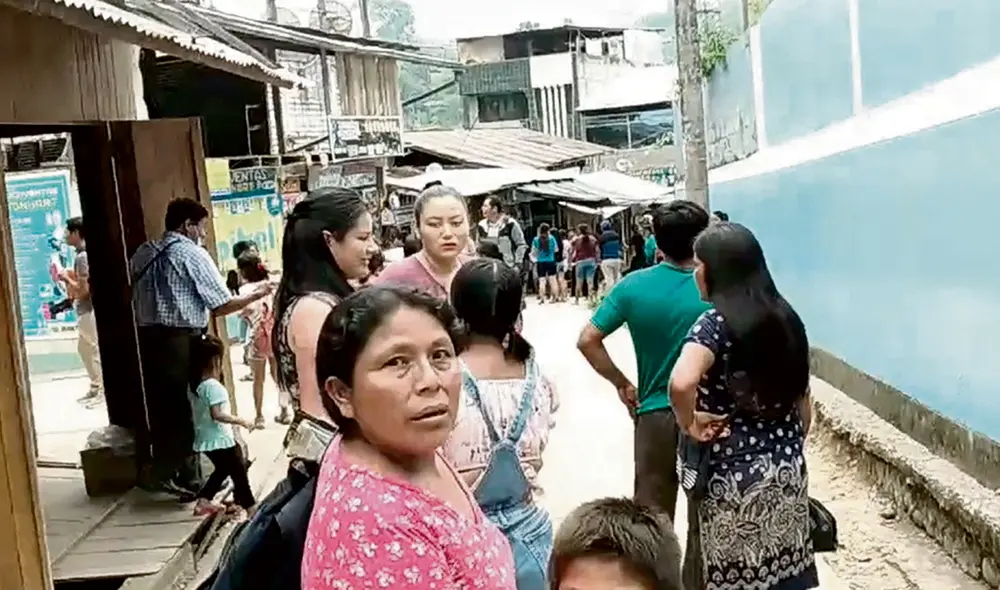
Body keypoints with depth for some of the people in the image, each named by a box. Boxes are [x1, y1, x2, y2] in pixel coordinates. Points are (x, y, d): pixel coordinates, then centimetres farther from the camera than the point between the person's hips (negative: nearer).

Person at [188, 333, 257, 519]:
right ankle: (244, 505, 10)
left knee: (222, 469, 25)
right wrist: (241, 421, -20)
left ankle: (203, 502, 26)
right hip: (220, 440, -9)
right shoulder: (213, 386, -22)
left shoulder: (194, 384, 5)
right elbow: (217, 414, -27)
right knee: (239, 470, 4)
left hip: (205, 439, 9)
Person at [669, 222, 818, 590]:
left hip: (732, 474, -6)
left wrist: (689, 424, -17)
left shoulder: (716, 323, -15)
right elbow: (802, 399, 12)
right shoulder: (785, 317, 6)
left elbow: (682, 383, -35)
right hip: (787, 469, 7)